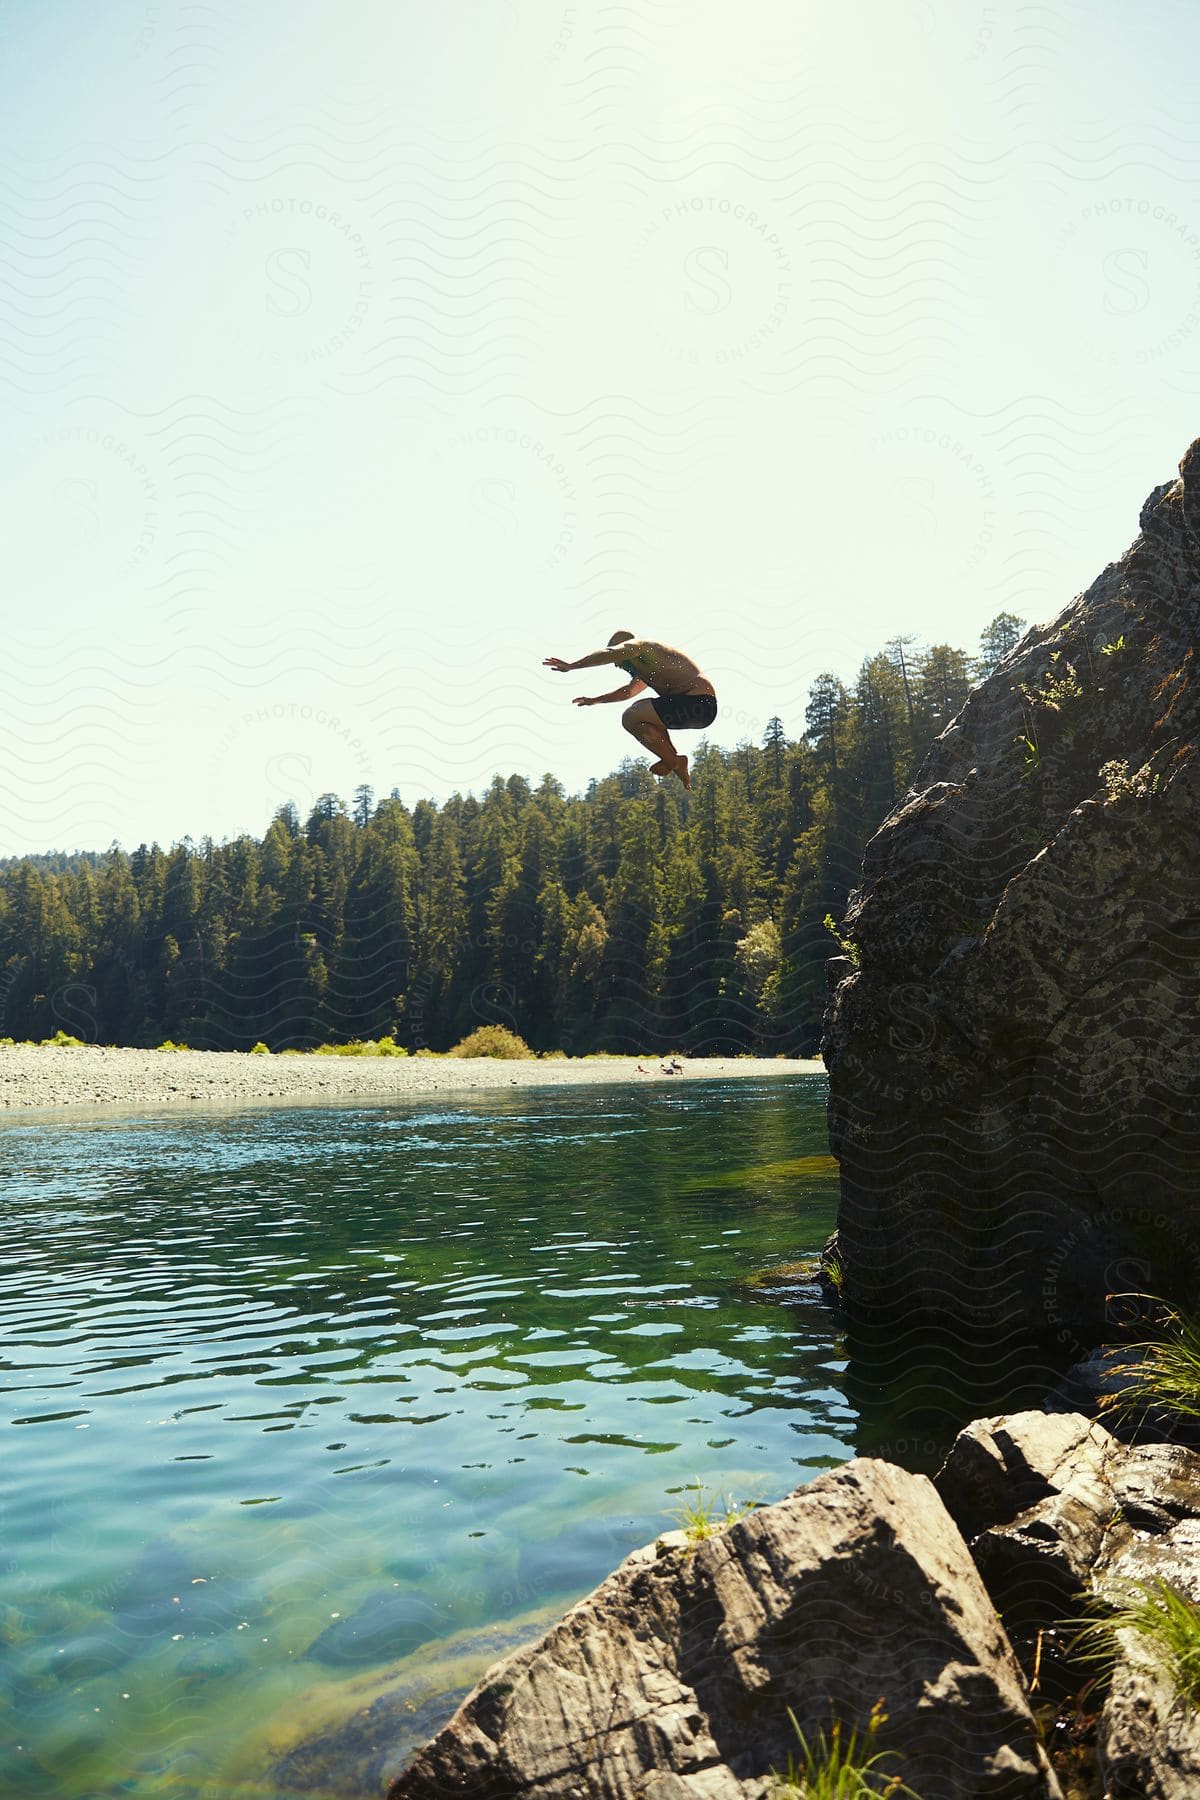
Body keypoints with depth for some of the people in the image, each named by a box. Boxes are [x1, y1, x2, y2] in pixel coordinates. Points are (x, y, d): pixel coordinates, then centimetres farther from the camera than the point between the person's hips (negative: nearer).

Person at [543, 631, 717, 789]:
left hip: (696, 703, -10)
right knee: (639, 711, 26)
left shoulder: (637, 645, 0)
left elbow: (610, 654, -20)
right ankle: (675, 761, 14)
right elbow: (629, 690, 46)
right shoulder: (646, 665, 30)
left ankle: (673, 763, -7)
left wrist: (571, 666, -16)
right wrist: (596, 700, 53)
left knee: (630, 718, -11)